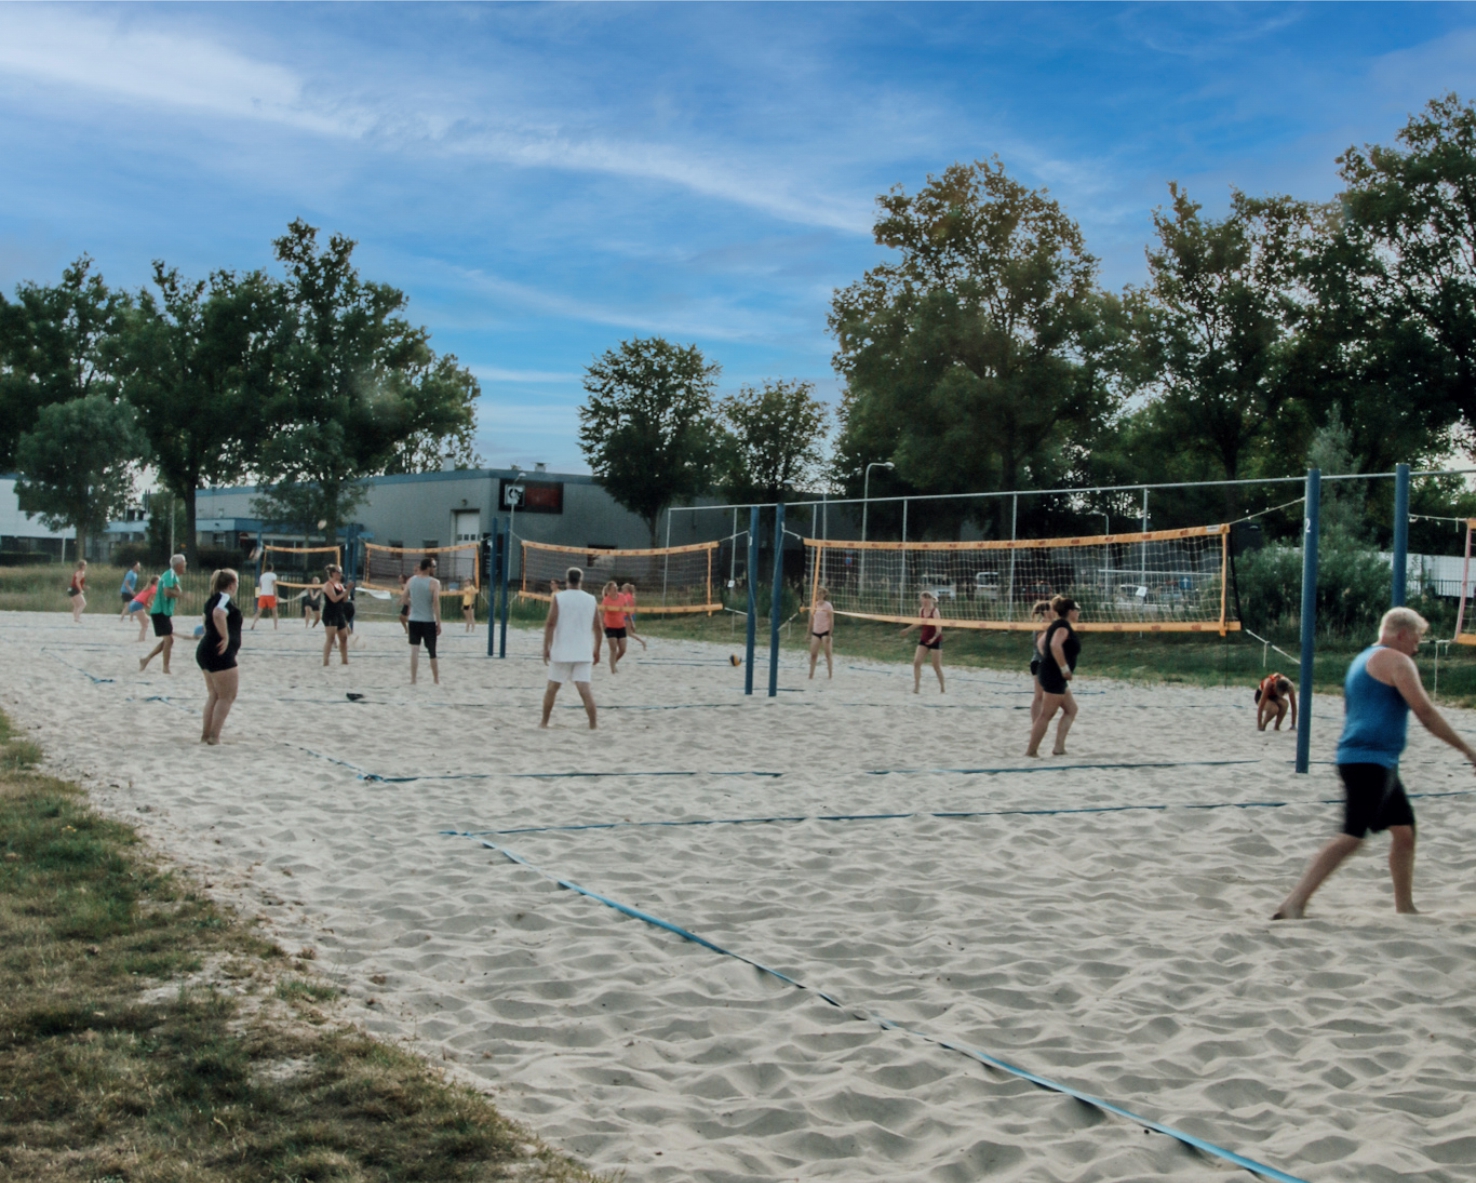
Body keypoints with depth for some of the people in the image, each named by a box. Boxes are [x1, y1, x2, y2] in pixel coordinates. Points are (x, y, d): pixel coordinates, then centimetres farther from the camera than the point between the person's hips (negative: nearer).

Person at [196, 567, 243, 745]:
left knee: (214, 695, 19)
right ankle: (214, 737, -5)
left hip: (205, 651, 10)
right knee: (226, 697, -2)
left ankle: (206, 734, 20)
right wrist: (225, 637, -28)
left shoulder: (213, 600, 16)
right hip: (221, 654, -10)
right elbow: (218, 614, -34)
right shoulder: (226, 599, -13)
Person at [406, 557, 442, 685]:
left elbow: (405, 600, 9)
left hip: (414, 620, 3)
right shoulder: (434, 582, -10)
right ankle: (436, 679, 18)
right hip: (428, 621, -3)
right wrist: (438, 623, -12)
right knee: (432, 652, 8)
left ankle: (413, 679, 0)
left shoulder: (411, 580, 4)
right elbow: (436, 603, -16)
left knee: (414, 650, 3)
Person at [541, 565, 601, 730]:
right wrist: (597, 651, 14)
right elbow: (597, 627, 5)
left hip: (561, 652, -1)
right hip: (583, 653, 1)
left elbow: (550, 623, -10)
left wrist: (546, 648, -6)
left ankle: (544, 722, 22)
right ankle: (593, 725, -10)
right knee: (584, 690, -3)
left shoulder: (558, 598, -4)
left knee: (551, 688, 13)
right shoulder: (591, 600, 4)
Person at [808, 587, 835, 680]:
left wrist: (829, 634, -15)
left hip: (825, 632, -5)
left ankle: (830, 675, 6)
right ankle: (811, 675, 5)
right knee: (813, 654, 1)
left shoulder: (828, 605, -7)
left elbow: (831, 621, -9)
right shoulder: (814, 605, 7)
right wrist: (809, 633, 11)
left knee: (828, 654, 0)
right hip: (815, 632, 5)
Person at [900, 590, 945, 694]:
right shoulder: (921, 610, 0)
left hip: (935, 641, -6)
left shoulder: (935, 612, -19)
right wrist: (908, 630, 26)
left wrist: (934, 638, -41)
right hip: (924, 639, 6)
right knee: (916, 662, -6)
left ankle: (943, 688, 20)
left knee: (936, 666, 3)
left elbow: (939, 629, -23)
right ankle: (917, 687, -2)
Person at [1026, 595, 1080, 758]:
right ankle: (1031, 751, -3)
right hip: (1055, 675, -10)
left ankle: (1059, 747, 12)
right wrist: (1065, 668, -26)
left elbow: (1042, 644, 26)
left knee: (1071, 709, 15)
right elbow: (1055, 645, -31)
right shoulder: (1063, 625, -14)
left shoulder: (1058, 625, 16)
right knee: (1046, 715, -6)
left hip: (1050, 672, 10)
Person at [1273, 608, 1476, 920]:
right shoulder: (1396, 661, -7)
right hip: (1370, 761, -10)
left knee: (1405, 831, 15)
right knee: (1352, 837, -15)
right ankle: (1294, 903, -21)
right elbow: (1426, 713, -12)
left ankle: (1405, 908, 21)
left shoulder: (1362, 660, 22)